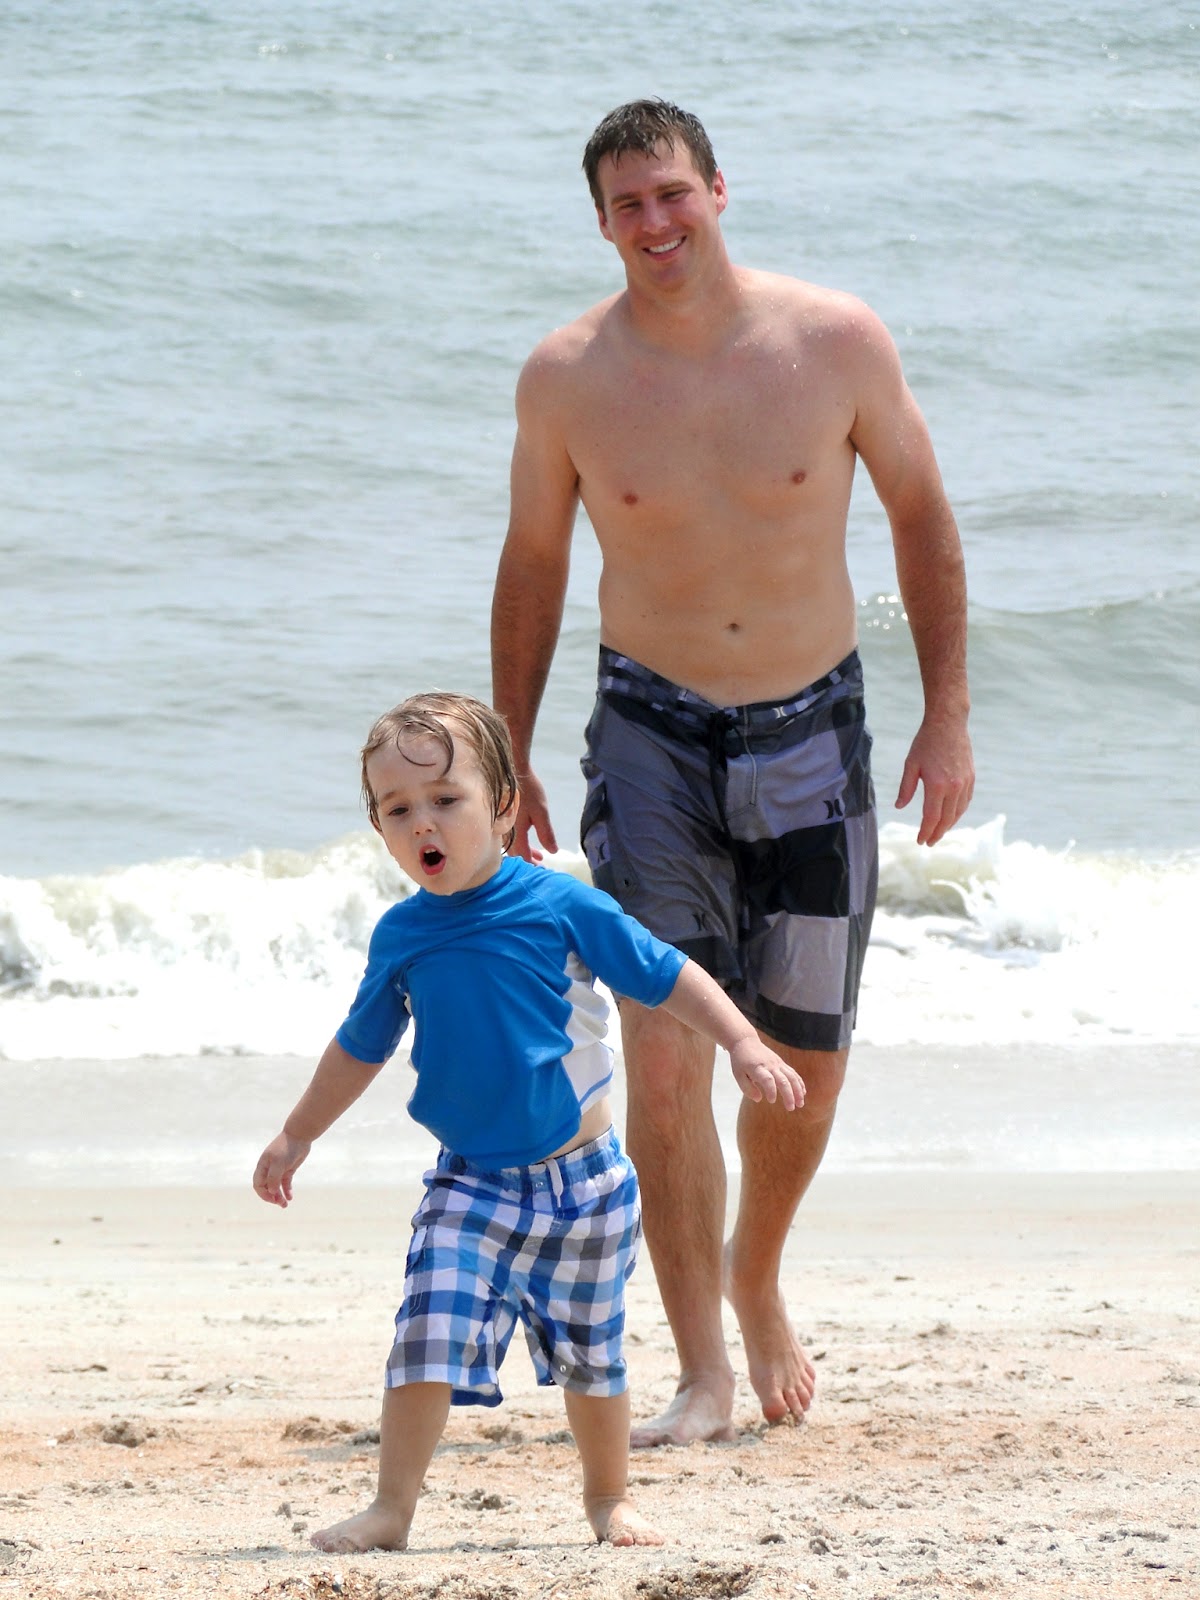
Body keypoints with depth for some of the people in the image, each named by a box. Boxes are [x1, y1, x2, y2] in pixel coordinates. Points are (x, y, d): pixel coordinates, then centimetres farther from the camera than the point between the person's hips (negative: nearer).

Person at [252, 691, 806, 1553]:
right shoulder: (402, 937, -2)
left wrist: (746, 1047, -11)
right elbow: (361, 1047, 15)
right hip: (470, 1183, 1)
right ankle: (393, 1508, -11)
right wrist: (297, 1137, 20)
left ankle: (608, 1497, 33)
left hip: (583, 1182, -1)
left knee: (589, 1353, 11)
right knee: (430, 1331, -17)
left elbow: (668, 977, -3)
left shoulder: (561, 906, -11)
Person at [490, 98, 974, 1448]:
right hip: (654, 732, -1)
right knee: (661, 1053, -13)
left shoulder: (837, 343, -10)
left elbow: (919, 514, 3)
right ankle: (701, 1375, -5)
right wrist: (508, 762, 7)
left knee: (805, 1065, 8)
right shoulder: (566, 378, -9)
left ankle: (756, 1281, 38)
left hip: (813, 736, 1)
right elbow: (533, 566, 5)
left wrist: (948, 715, 0)